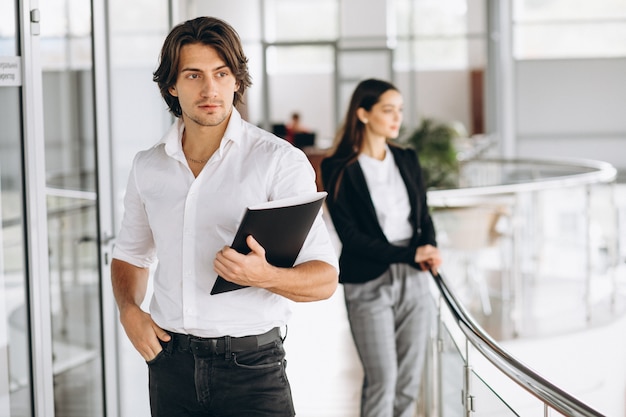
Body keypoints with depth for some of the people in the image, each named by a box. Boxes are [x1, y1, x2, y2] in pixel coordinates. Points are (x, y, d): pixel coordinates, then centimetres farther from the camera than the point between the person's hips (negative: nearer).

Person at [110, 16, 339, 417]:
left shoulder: (280, 161, -7)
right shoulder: (148, 166, 7)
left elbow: (324, 278, -10)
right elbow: (130, 254, 21)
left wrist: (263, 276, -29)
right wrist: (129, 310, 1)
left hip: (250, 364, -4)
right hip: (171, 362, 4)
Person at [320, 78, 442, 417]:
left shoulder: (407, 160, 11)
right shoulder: (339, 169, -6)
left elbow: (424, 216, 15)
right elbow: (350, 236, -10)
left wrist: (429, 249, -8)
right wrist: (409, 254, -15)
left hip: (413, 279, 5)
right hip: (369, 283, -5)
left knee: (410, 377, 6)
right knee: (382, 379, -7)